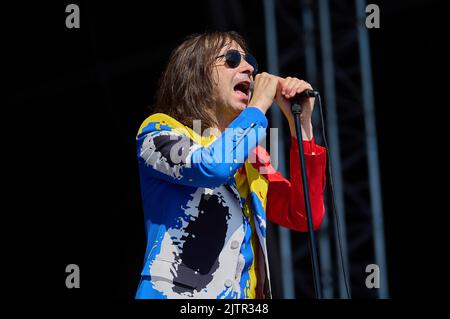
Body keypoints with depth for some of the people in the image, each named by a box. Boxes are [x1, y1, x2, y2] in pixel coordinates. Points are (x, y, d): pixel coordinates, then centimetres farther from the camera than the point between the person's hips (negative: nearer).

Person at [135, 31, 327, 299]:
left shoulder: (250, 155, 18)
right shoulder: (159, 132, 3)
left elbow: (305, 216, 7)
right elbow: (210, 166, -17)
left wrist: (301, 123, 5)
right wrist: (259, 106, -4)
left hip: (245, 294, 4)